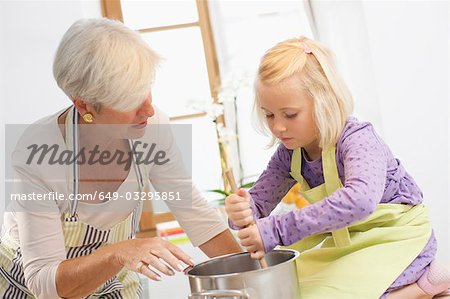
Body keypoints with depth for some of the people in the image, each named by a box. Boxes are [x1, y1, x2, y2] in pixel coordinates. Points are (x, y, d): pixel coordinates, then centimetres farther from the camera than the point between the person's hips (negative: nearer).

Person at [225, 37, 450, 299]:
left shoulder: (357, 140, -28)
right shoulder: (289, 153, -5)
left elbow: (360, 200, -49)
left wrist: (277, 231, -51)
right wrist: (244, 212, -32)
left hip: (399, 237, -8)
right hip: (352, 241, 8)